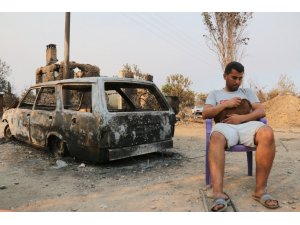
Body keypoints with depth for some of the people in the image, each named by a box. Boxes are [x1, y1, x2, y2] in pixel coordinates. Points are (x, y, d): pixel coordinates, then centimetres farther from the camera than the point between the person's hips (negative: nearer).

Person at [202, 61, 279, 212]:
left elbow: (261, 112, 13)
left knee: (267, 133, -34)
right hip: (225, 126, -2)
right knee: (216, 137, -40)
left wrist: (241, 118, -7)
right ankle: (218, 193, -50)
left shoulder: (247, 92, 28)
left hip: (247, 125, 2)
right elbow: (205, 114, 9)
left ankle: (260, 190, -29)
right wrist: (226, 104, -2)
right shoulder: (215, 94, 24)